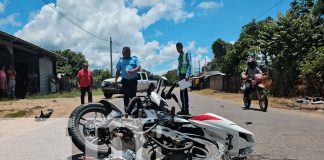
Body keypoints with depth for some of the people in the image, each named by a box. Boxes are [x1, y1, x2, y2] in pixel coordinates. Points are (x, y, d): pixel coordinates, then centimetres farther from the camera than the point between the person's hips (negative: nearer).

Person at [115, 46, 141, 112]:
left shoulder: (134, 59, 7)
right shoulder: (121, 60, 12)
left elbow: (138, 67, -4)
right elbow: (118, 70, 14)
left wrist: (133, 70, -23)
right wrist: (116, 79, 7)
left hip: (133, 80, -1)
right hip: (125, 80, 1)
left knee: (133, 95, 2)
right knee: (126, 95, 1)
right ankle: (126, 108, 6)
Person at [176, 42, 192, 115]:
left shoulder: (187, 54, 0)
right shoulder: (179, 57, 21)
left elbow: (189, 65, -10)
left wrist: (187, 75, -21)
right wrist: (178, 75, 8)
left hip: (185, 75, -8)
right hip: (181, 75, 8)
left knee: (184, 92, -13)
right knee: (181, 93, 7)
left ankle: (186, 110, -12)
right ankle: (183, 109, 12)